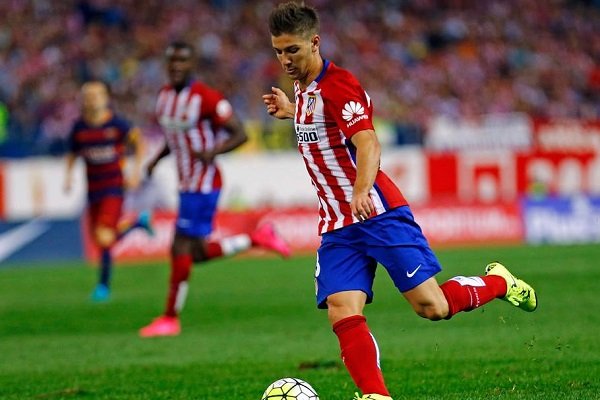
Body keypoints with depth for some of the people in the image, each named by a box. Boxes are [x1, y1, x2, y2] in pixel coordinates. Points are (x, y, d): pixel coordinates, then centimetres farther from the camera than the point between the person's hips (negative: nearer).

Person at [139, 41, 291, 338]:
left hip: (203, 185, -9)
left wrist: (212, 152, -29)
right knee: (199, 253, 10)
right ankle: (258, 238, 26)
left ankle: (171, 318, 2)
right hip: (186, 185, 9)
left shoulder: (206, 98, -15)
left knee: (181, 250, -8)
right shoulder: (165, 95, 9)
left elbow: (240, 134, -13)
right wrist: (157, 159, 7)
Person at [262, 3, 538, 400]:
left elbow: (368, 143, -27)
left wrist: (362, 191, -43)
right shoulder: (303, 88, 14)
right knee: (343, 315, -12)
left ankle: (499, 282, 19)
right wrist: (291, 111, 27)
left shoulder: (337, 84, -13)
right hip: (337, 228, 8)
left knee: (432, 306, -8)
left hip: (379, 214, -8)